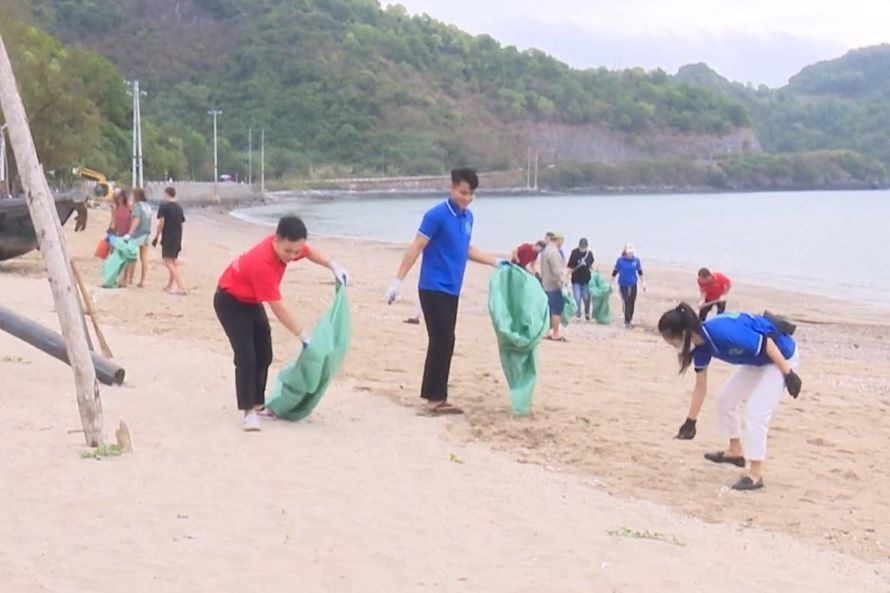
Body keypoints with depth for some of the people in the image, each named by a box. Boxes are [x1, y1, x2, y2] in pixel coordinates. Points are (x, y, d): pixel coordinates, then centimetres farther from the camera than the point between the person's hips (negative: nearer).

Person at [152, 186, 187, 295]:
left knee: (168, 262, -8)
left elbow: (161, 223, -12)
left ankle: (181, 287, -19)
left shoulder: (164, 206, -8)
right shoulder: (179, 208, 11)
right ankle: (170, 285, 25)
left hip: (168, 238, -7)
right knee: (173, 262, 17)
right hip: (177, 238, 7)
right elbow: (181, 224, 14)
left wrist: (156, 237, -3)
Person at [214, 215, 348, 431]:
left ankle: (258, 402, 24)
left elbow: (310, 252, 7)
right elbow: (278, 308, -35)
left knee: (264, 355, 11)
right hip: (230, 302, -9)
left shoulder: (285, 244, -17)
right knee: (246, 357, -18)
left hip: (252, 301, 9)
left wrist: (334, 267, -9)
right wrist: (303, 336, -30)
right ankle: (249, 412, -15)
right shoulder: (262, 264, -40)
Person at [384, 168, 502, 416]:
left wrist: (497, 262, 23)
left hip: (452, 290, 7)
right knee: (443, 341, -11)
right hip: (433, 289, -7)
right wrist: (398, 280, -16)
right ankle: (434, 398, -6)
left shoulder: (468, 217, 11)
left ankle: (437, 397, 13)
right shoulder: (436, 215, -12)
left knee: (444, 343, 8)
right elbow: (416, 248, -12)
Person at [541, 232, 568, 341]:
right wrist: (563, 285, -20)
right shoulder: (554, 252, -19)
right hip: (555, 286, -10)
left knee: (550, 310, 14)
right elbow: (557, 271, -22)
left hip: (547, 286, 10)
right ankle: (555, 334, -2)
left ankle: (548, 332, 18)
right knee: (557, 310, -4)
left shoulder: (546, 250, 13)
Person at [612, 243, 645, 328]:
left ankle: (630, 320, 23)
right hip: (623, 285, -2)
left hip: (633, 285, 2)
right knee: (625, 302, -11)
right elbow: (615, 271, 2)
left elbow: (640, 272, 9)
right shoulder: (620, 260, -8)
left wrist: (643, 282, 10)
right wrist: (611, 283, 5)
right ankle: (627, 321, -4)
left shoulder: (636, 260, -4)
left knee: (632, 303, 8)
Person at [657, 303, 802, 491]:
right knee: (725, 399, 16)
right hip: (757, 361, 9)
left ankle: (756, 474, -6)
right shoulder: (701, 345, -8)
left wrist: (788, 375, -24)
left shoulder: (722, 332, -35)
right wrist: (691, 422, 10)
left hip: (781, 357, -9)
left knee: (755, 412, -14)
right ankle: (735, 451, 33)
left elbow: (766, 343, -29)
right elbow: (700, 386, 4)